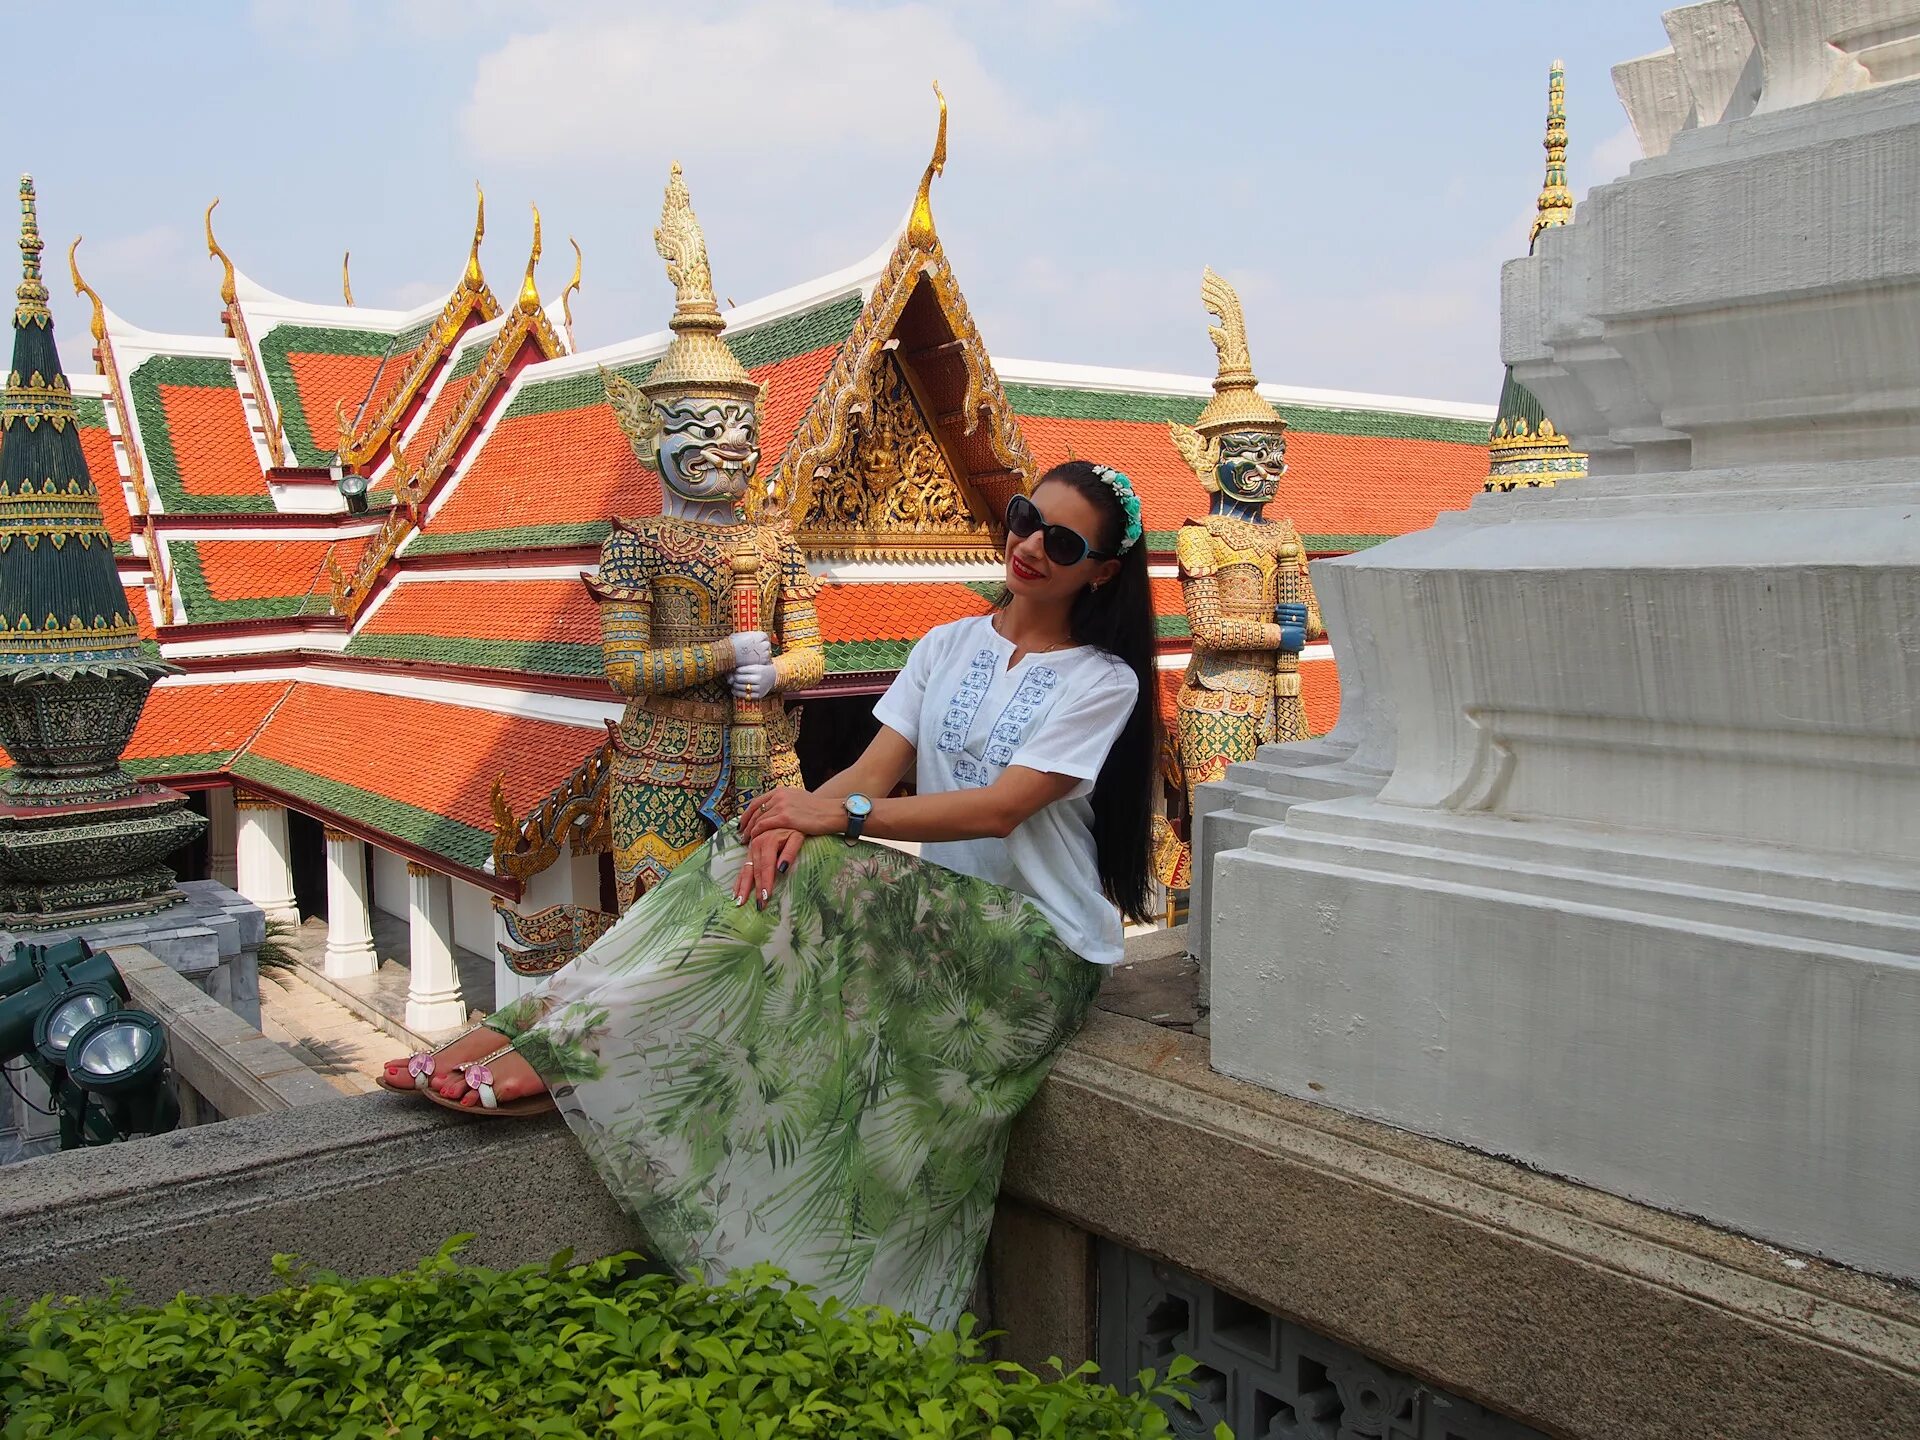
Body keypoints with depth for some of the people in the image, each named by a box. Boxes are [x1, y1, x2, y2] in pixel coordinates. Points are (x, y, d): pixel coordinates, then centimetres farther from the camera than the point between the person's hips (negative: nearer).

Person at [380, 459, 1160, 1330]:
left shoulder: (1104, 680, -6)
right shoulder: (950, 646, 12)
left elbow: (1001, 806, -17)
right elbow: (874, 769, 1)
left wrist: (844, 815, -23)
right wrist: (797, 819, -22)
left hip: (1041, 948, -5)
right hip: (940, 908, 6)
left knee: (810, 880, -30)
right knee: (768, 862, -21)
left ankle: (566, 1060, -30)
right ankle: (537, 1032, -26)